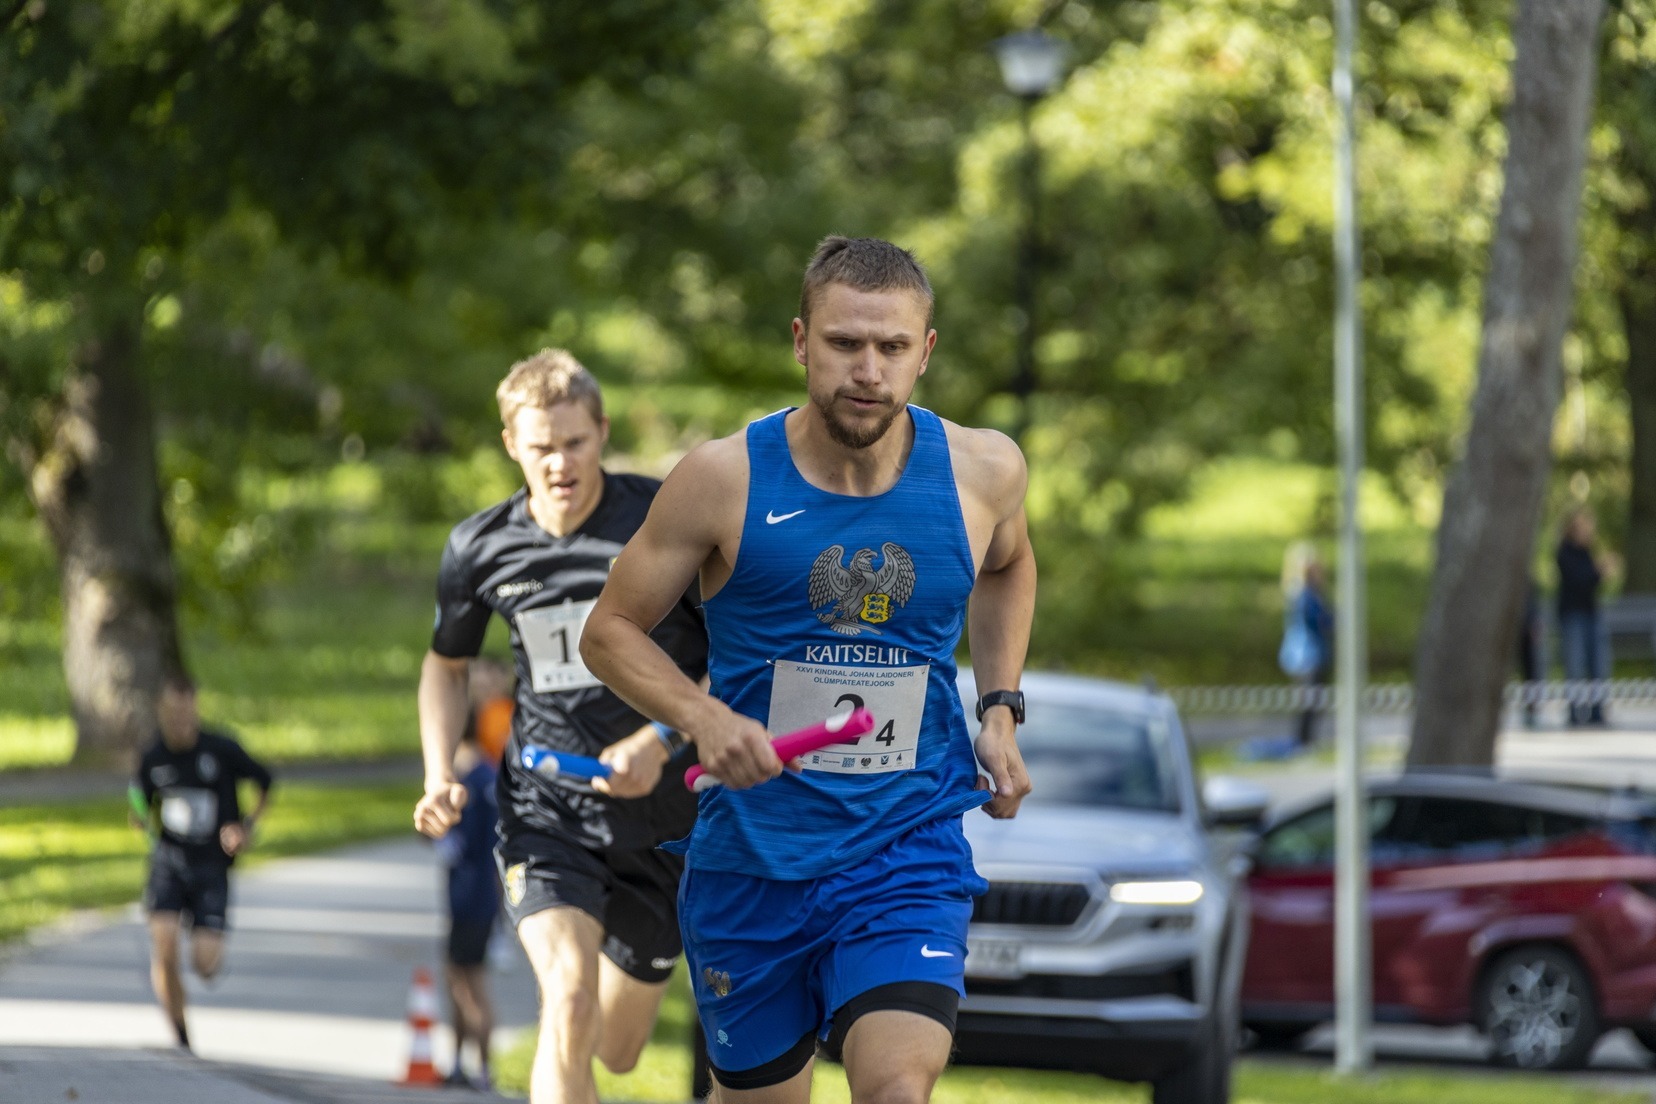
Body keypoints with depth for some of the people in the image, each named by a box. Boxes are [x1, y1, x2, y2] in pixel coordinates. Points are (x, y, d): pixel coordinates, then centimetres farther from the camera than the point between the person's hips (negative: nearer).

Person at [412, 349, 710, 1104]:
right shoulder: (481, 549, -2)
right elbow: (446, 665, 16)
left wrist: (662, 740, -20)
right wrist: (440, 776, 1)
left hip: (663, 813, 0)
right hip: (545, 810, 0)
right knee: (568, 1002, -26)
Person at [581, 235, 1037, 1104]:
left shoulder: (982, 470, -4)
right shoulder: (724, 478, -11)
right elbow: (610, 631, -1)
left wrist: (1000, 707, 8)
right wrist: (701, 717, -18)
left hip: (908, 853, 0)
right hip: (751, 859, 0)